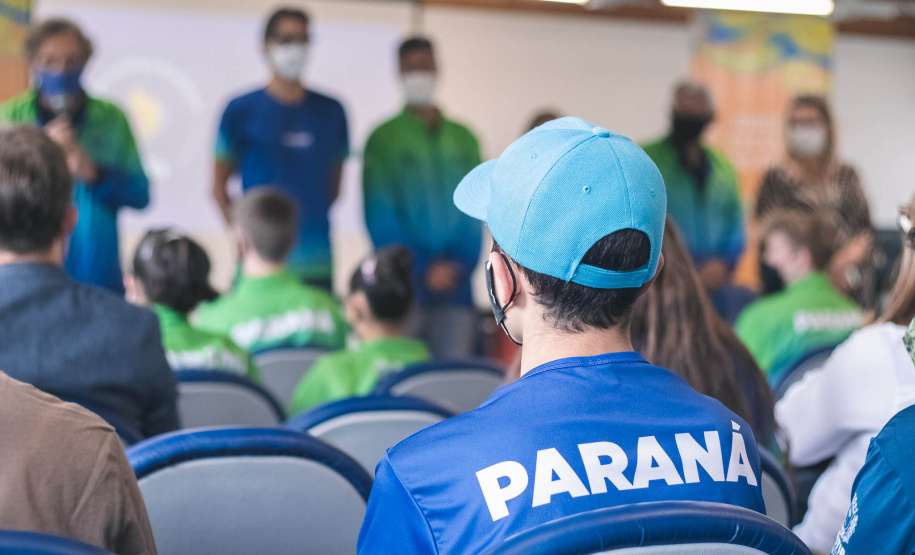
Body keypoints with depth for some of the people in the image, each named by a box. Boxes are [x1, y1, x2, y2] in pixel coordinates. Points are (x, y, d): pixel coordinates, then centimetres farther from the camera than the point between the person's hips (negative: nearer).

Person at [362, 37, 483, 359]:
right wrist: (423, 270, -11)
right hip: (404, 289, -3)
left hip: (456, 287, 3)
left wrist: (460, 266, -7)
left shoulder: (463, 139, 14)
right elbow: (380, 218, -2)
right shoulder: (384, 139, 4)